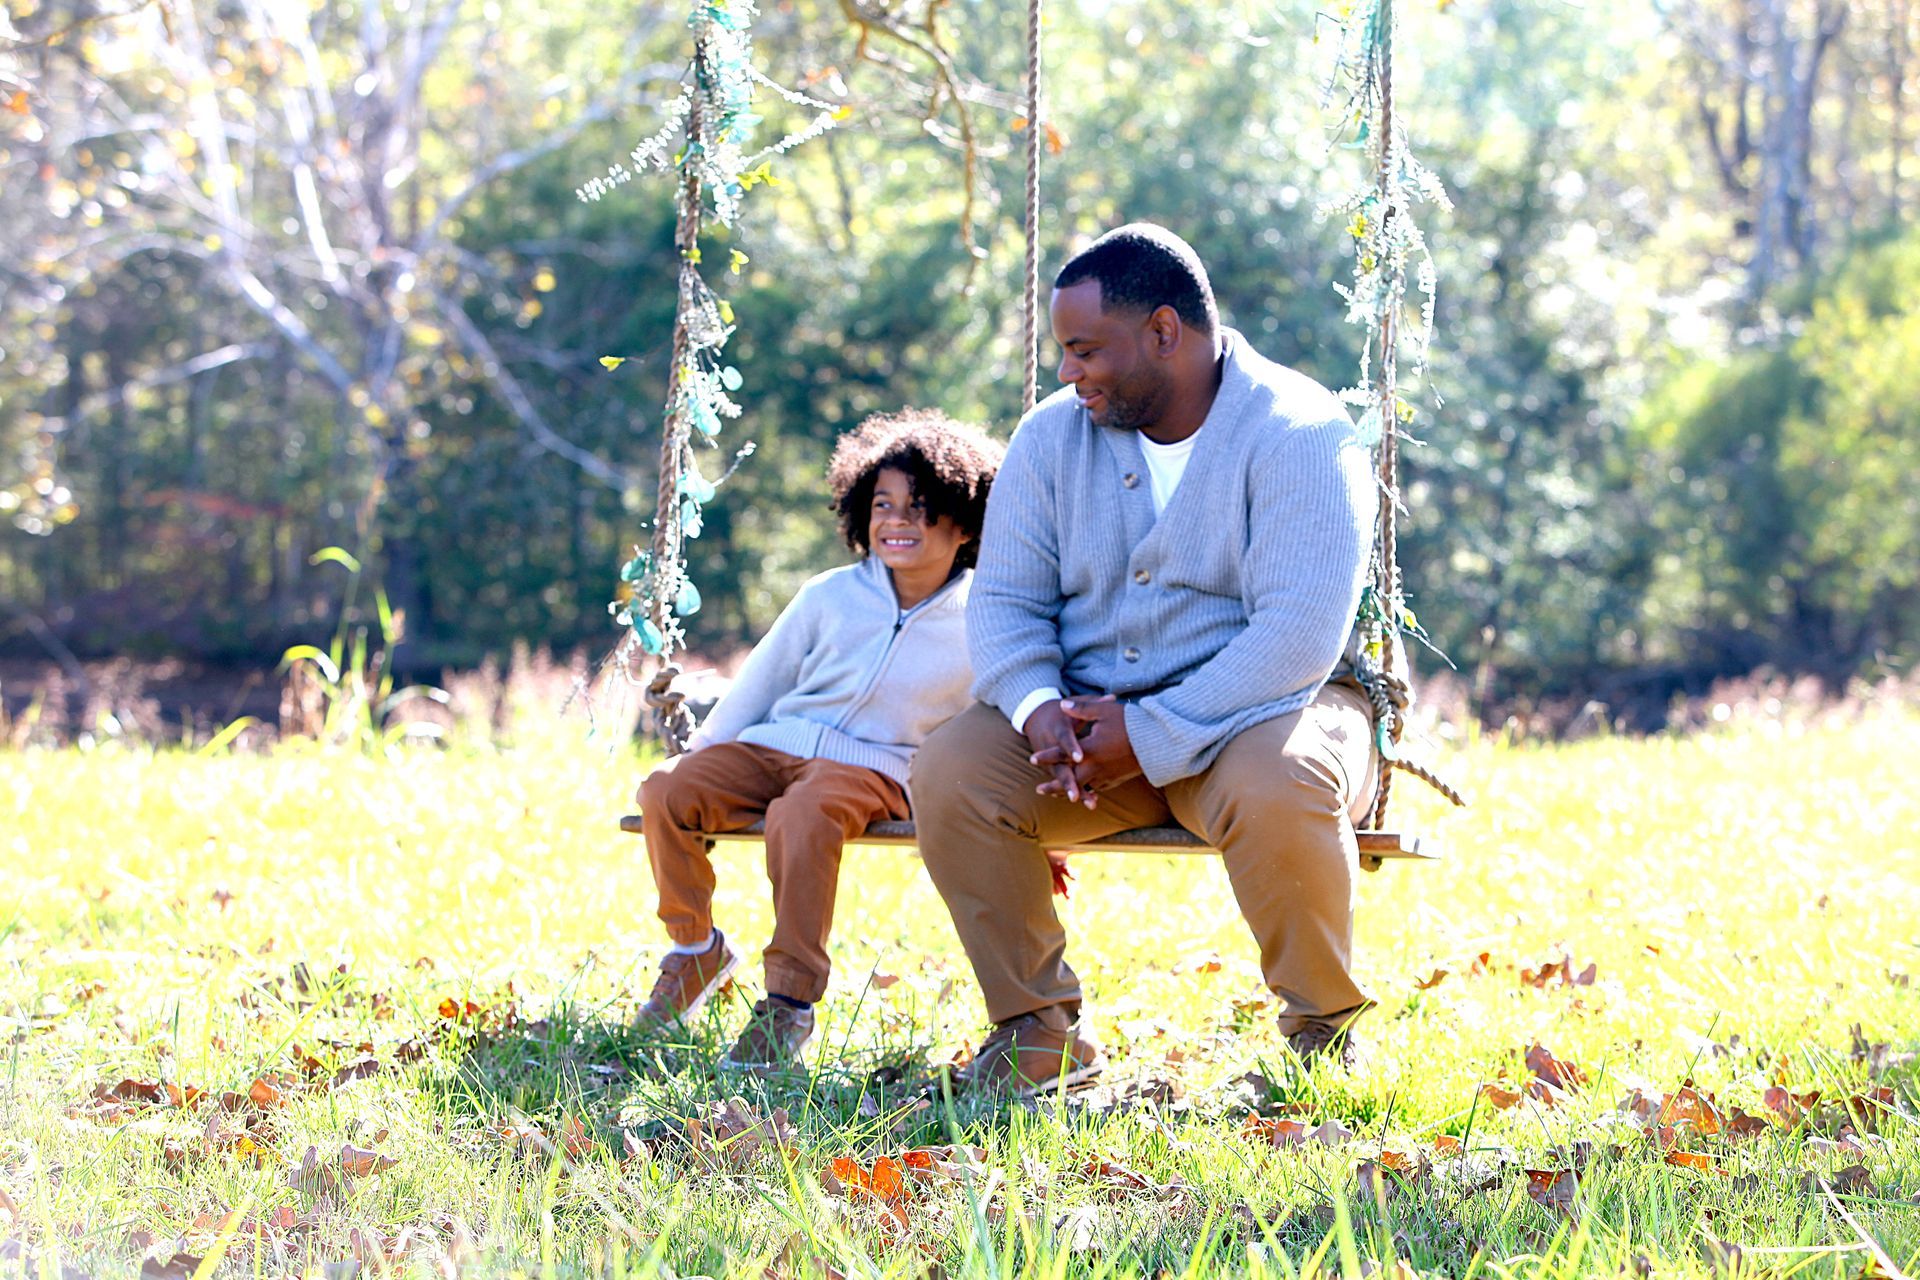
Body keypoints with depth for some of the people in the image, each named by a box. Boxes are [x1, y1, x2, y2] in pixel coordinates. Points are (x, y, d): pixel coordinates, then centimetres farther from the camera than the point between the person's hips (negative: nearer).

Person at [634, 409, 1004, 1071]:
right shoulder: (832, 595, 6)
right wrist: (703, 750, 17)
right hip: (774, 744, 4)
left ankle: (790, 1001, -29)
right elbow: (761, 681, 16)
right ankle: (696, 948, -1)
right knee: (666, 792, -23)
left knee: (802, 818, -39)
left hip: (873, 768, -4)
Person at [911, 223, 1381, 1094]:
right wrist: (1041, 710, -21)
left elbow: (1298, 635, -22)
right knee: (950, 771, -21)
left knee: (1277, 789, -38)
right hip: (1089, 719, 5)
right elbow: (1005, 601, 1)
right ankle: (1039, 1029, -7)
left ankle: (1325, 1028, -12)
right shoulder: (1052, 437, 5)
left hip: (1255, 710, -4)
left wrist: (1151, 736, -27)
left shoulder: (1298, 435, -12)